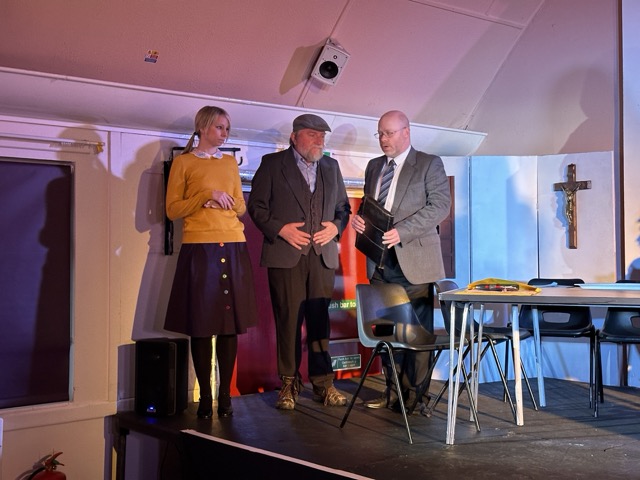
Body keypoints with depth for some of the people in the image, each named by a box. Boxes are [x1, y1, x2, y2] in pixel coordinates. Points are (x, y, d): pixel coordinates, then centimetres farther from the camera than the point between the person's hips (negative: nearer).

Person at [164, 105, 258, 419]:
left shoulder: (230, 163, 17)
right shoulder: (183, 162, 5)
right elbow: (172, 209, -1)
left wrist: (229, 202, -2)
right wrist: (207, 196, -12)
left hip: (233, 247, 4)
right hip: (199, 248, -3)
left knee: (230, 322, 1)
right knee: (201, 325, -3)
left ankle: (225, 395, 8)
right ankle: (205, 396, 5)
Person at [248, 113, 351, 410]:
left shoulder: (331, 167, 16)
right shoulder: (272, 164, 4)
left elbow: (343, 206, 19)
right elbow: (256, 206, 1)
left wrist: (336, 227, -1)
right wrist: (280, 229, -11)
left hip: (323, 255, 3)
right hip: (285, 255, -3)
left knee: (320, 320, 4)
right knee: (288, 320, 1)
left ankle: (323, 383, 13)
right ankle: (289, 384, 11)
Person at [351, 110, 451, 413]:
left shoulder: (430, 164, 0)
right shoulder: (374, 167, 19)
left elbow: (440, 205, -10)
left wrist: (401, 231, -19)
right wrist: (359, 219, -1)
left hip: (413, 260, -5)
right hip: (381, 262, 6)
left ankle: (415, 394, 8)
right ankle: (393, 391, 17)